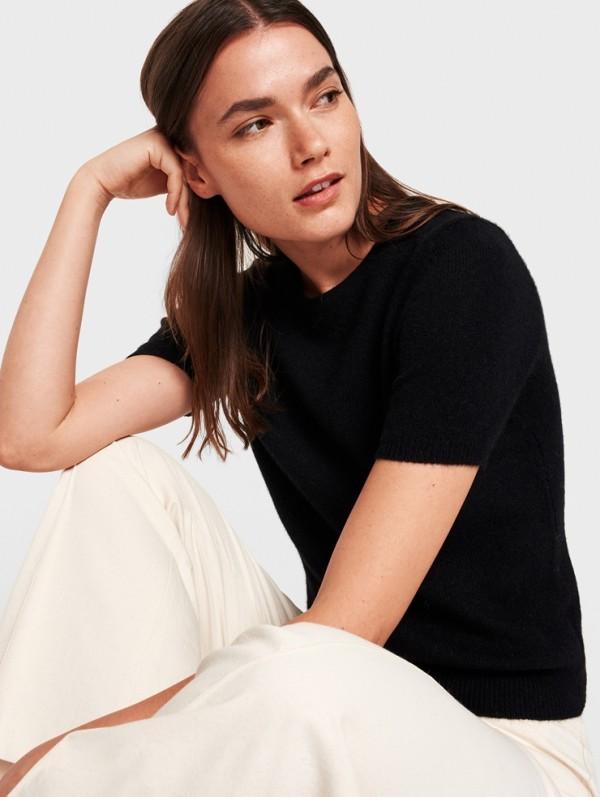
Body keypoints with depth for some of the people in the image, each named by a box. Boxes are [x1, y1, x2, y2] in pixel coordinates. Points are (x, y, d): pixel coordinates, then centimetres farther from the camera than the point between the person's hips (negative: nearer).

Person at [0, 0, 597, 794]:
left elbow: (340, 635, -23)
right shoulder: (247, 307, 3)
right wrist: (91, 189, -6)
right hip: (319, 714, 6)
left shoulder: (463, 266, -18)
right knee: (122, 475, -5)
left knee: (298, 681, -38)